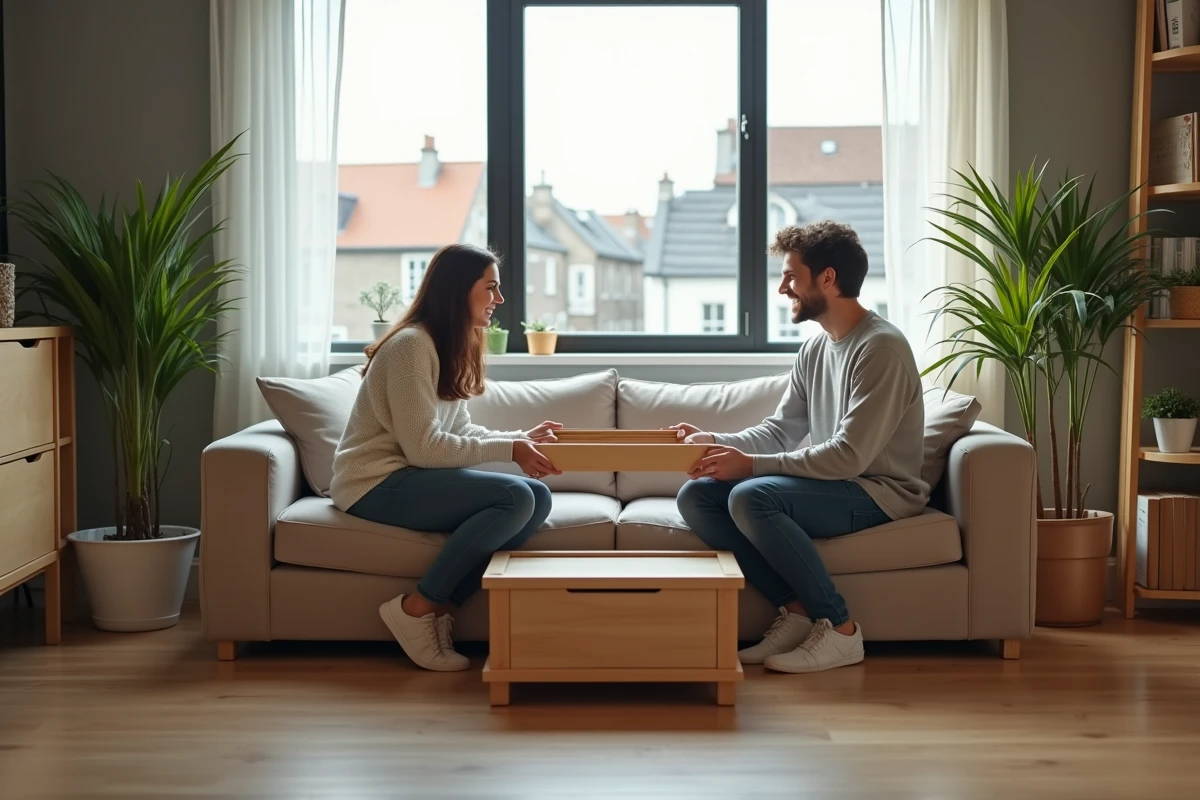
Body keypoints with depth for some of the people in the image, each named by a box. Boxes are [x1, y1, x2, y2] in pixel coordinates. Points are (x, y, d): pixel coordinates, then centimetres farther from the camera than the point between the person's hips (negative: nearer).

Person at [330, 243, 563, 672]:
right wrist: (509, 450, -19)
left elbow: (458, 431, 14)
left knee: (538, 496, -11)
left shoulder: (454, 346, 13)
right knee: (515, 497, -25)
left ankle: (441, 606, -13)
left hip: (411, 475, 9)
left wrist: (521, 437, 0)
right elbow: (423, 447, -20)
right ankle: (417, 608, -15)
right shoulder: (411, 345, -16)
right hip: (376, 484, -9)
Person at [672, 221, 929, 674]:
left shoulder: (881, 347, -17)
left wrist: (750, 464, -24)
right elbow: (779, 432, 14)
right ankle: (796, 609, -9)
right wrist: (712, 441, -3)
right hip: (831, 482, 9)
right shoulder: (814, 349, 11)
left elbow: (849, 455, -24)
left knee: (752, 497, -31)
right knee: (696, 496, -8)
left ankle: (838, 628, -17)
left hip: (880, 492, -9)